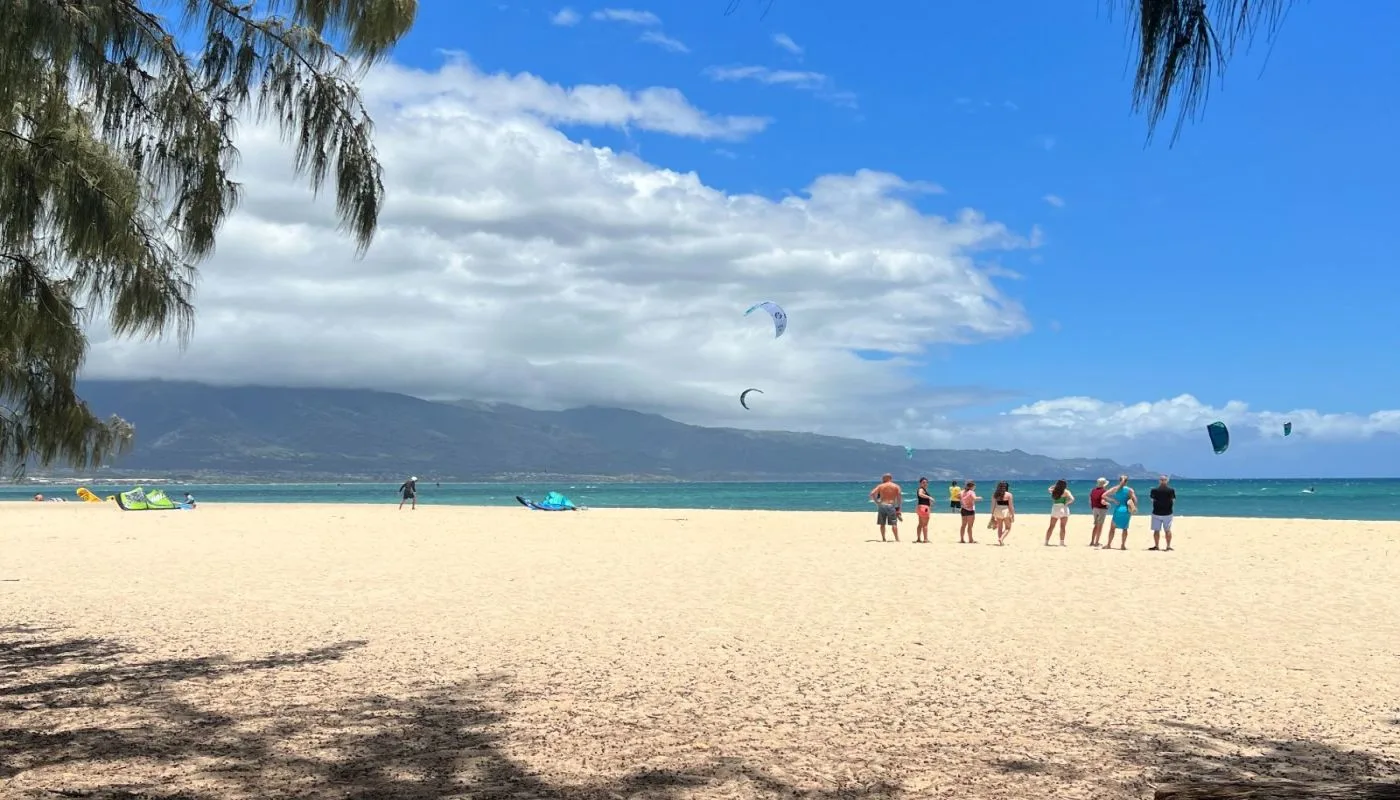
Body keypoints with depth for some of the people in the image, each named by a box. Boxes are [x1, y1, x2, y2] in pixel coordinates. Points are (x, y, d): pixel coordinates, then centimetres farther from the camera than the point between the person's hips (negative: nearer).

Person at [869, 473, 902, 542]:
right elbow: (899, 497, -3)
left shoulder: (881, 486, 7)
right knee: (894, 523, 0)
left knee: (882, 524, 9)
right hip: (891, 506, -1)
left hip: (882, 505, 2)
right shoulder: (896, 486, 5)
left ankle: (883, 538, 11)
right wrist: (898, 507, 3)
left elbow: (872, 494, -2)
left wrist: (876, 502, 6)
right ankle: (897, 538, -4)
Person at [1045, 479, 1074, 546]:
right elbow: (1072, 499, -18)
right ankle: (1061, 542, -8)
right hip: (1063, 509, -4)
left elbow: (1050, 488, 29)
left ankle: (1046, 542, 10)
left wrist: (1056, 485, 20)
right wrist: (1066, 503, -4)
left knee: (1051, 526, 10)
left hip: (1054, 508, 4)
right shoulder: (1066, 492, -6)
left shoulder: (1053, 491, 6)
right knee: (1062, 527, -3)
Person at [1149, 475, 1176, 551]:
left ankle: (1156, 546, 9)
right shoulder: (1171, 490, -5)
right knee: (1168, 530, 10)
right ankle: (1168, 546, 9)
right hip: (1167, 513, 1)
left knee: (1156, 530, 7)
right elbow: (1173, 501, 3)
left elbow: (1152, 500, 3)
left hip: (1156, 513, -1)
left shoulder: (1154, 490, -7)